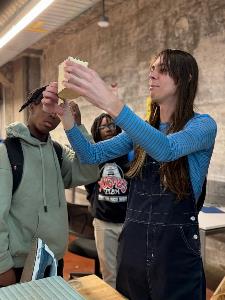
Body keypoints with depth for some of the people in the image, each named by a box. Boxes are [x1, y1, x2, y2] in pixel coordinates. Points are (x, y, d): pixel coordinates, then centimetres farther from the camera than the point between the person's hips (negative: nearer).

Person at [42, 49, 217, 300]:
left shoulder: (203, 125, -8)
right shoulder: (142, 129, 9)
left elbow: (166, 149, -30)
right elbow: (92, 155, 2)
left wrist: (110, 104, -41)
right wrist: (65, 114, -13)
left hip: (176, 246, -5)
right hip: (132, 242, 5)